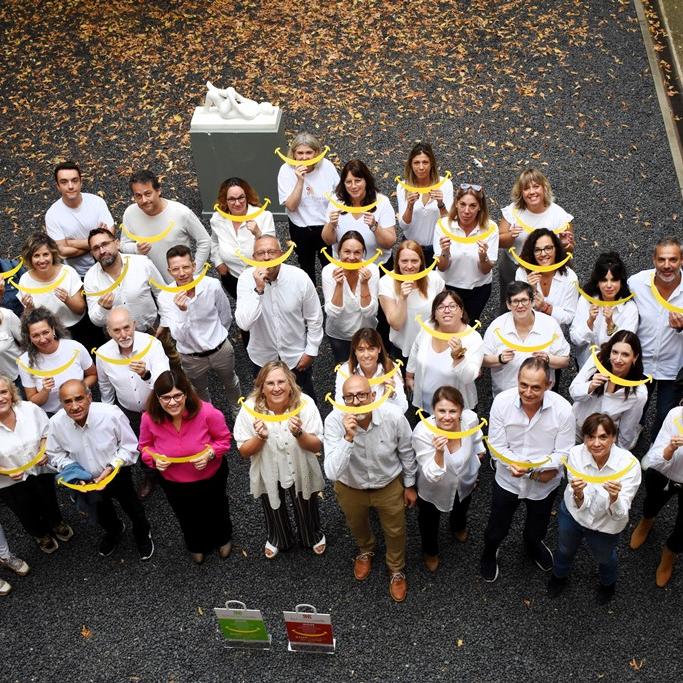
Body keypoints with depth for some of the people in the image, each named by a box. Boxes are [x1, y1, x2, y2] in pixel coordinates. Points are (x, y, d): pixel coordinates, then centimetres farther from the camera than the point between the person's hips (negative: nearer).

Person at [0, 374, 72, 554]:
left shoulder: (29, 409, -22)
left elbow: (46, 432, -4)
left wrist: (44, 451, -20)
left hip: (41, 470, 2)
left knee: (49, 503, 30)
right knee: (27, 514, 26)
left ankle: (56, 522, 64)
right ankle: (40, 534, 59)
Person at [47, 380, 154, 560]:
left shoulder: (112, 414, -34)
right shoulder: (56, 423, -26)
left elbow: (129, 446, -19)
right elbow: (55, 455, -8)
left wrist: (112, 467, -29)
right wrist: (72, 469, -24)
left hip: (117, 474, -1)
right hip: (86, 479, 2)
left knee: (133, 509, 23)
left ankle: (143, 534, 57)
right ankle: (114, 531, 62)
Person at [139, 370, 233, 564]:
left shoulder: (207, 413, -35)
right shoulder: (150, 418, -28)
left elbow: (224, 439, -17)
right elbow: (145, 446, -7)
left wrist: (210, 453, -34)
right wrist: (154, 458, -28)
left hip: (211, 477, -1)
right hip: (173, 483, 2)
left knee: (216, 511, 32)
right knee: (188, 518, 32)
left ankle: (224, 539, 67)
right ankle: (197, 546, 67)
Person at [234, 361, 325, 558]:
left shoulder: (304, 404, -28)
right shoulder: (250, 409, -25)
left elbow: (317, 447, -20)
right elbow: (244, 452, -16)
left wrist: (299, 433, -40)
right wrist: (260, 438, -36)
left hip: (300, 472, 0)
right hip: (269, 474, 1)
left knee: (306, 510, 27)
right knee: (273, 510, 29)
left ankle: (314, 536, 61)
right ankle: (276, 539, 62)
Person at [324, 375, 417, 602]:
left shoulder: (394, 416, -30)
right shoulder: (334, 421, -33)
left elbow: (406, 452, -9)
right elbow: (332, 473, -39)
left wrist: (409, 485, 4)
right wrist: (348, 437, -49)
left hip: (389, 484, 0)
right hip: (350, 487, 0)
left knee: (395, 531, 21)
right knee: (357, 526, 29)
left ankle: (396, 570, 53)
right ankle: (365, 550, 64)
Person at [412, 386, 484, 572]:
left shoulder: (471, 419, -32)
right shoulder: (422, 433, -42)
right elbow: (432, 476, -39)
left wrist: (479, 451, 16)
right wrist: (439, 452, -56)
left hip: (464, 482, 3)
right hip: (433, 490, -3)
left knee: (461, 510, 36)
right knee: (429, 520, 26)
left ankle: (458, 526, 73)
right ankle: (430, 551, 60)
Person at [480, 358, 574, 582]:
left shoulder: (562, 409, -27)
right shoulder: (502, 401, -25)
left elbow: (563, 452, -19)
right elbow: (496, 444, -16)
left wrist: (533, 468, -32)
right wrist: (512, 464, -33)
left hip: (544, 484, 1)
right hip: (507, 480, 0)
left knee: (536, 529, 29)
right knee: (496, 530, 20)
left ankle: (534, 547, 65)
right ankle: (490, 553, 56)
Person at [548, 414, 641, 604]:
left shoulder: (629, 464, -35)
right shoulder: (575, 454, -30)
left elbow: (619, 515, -31)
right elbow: (580, 506, -26)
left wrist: (615, 497, -52)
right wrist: (578, 494, -48)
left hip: (606, 526, -1)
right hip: (572, 515, 1)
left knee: (604, 558, 30)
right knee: (565, 549, 31)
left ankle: (608, 583, 66)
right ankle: (559, 575, 65)